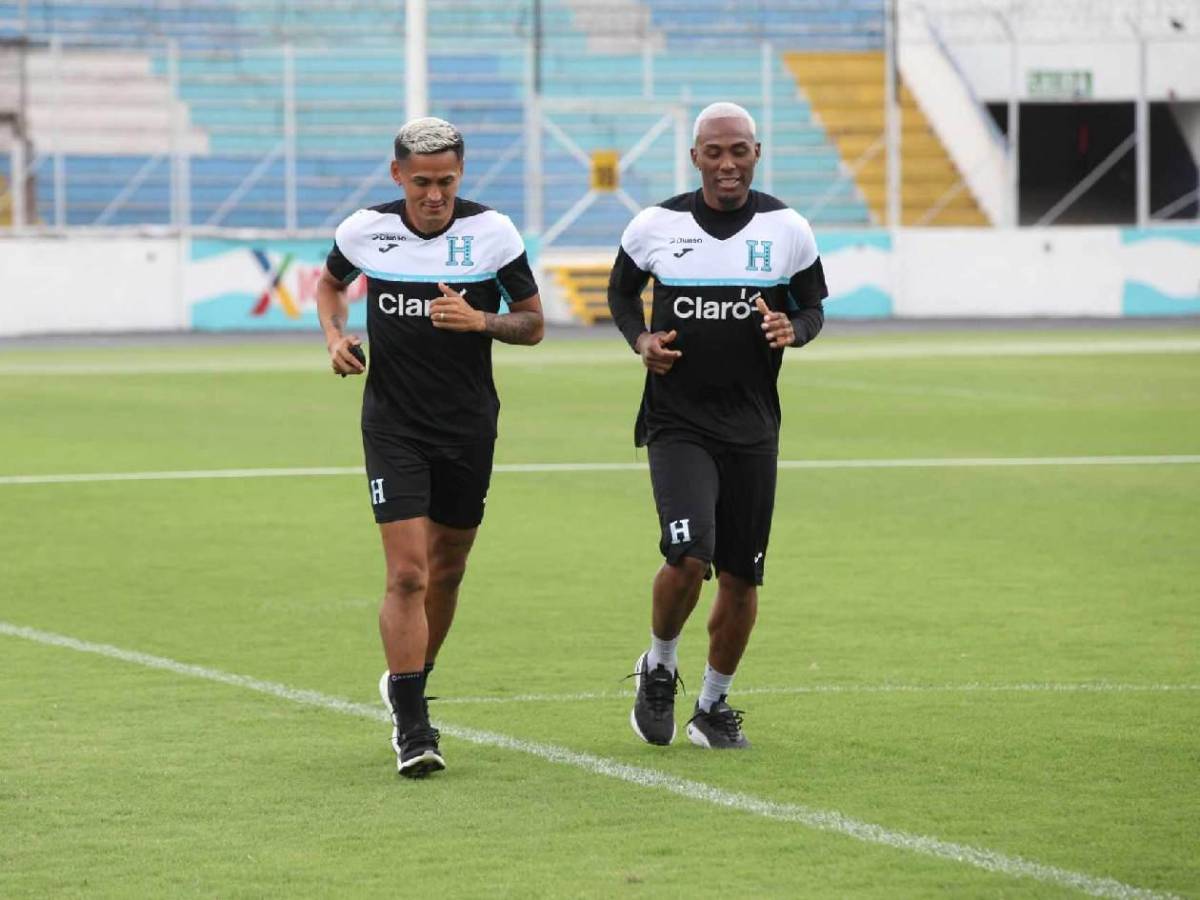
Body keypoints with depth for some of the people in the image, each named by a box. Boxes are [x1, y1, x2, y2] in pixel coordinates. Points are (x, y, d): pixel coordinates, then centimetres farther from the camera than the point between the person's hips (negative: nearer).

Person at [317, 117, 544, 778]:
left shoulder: (492, 233, -6)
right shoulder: (366, 231, -4)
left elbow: (533, 324, 1)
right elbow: (330, 283, 18)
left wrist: (480, 320, -19)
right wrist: (335, 337, -1)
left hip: (469, 426, 2)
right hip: (393, 426, -2)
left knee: (446, 571, 14)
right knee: (408, 575, -13)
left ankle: (409, 686, 37)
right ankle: (411, 727, -9)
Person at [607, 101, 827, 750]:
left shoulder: (787, 229, 0)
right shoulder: (656, 226, -2)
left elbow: (814, 307, 11)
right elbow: (621, 290, 15)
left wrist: (793, 330, -12)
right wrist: (641, 341, -4)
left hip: (752, 427, 2)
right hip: (677, 422, -2)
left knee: (740, 578, 6)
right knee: (688, 557, -20)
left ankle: (714, 706, 24)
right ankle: (659, 667, 8)